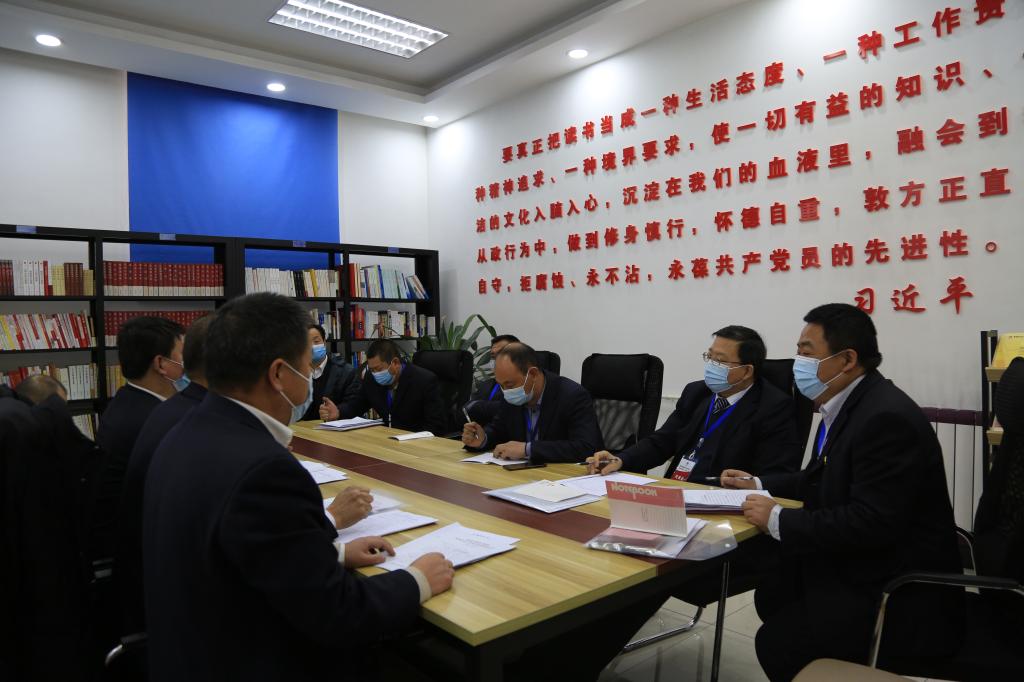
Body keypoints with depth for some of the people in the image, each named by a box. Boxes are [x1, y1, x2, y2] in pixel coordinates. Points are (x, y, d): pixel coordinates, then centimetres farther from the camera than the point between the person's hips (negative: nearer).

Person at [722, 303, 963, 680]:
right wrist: (759, 484, 10)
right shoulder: (848, 404, 5)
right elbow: (824, 481, 19)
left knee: (778, 642, -14)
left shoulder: (886, 417, -26)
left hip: (902, 592, -9)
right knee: (772, 595, 12)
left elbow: (871, 522, -30)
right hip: (865, 566, 10)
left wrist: (778, 520, -22)